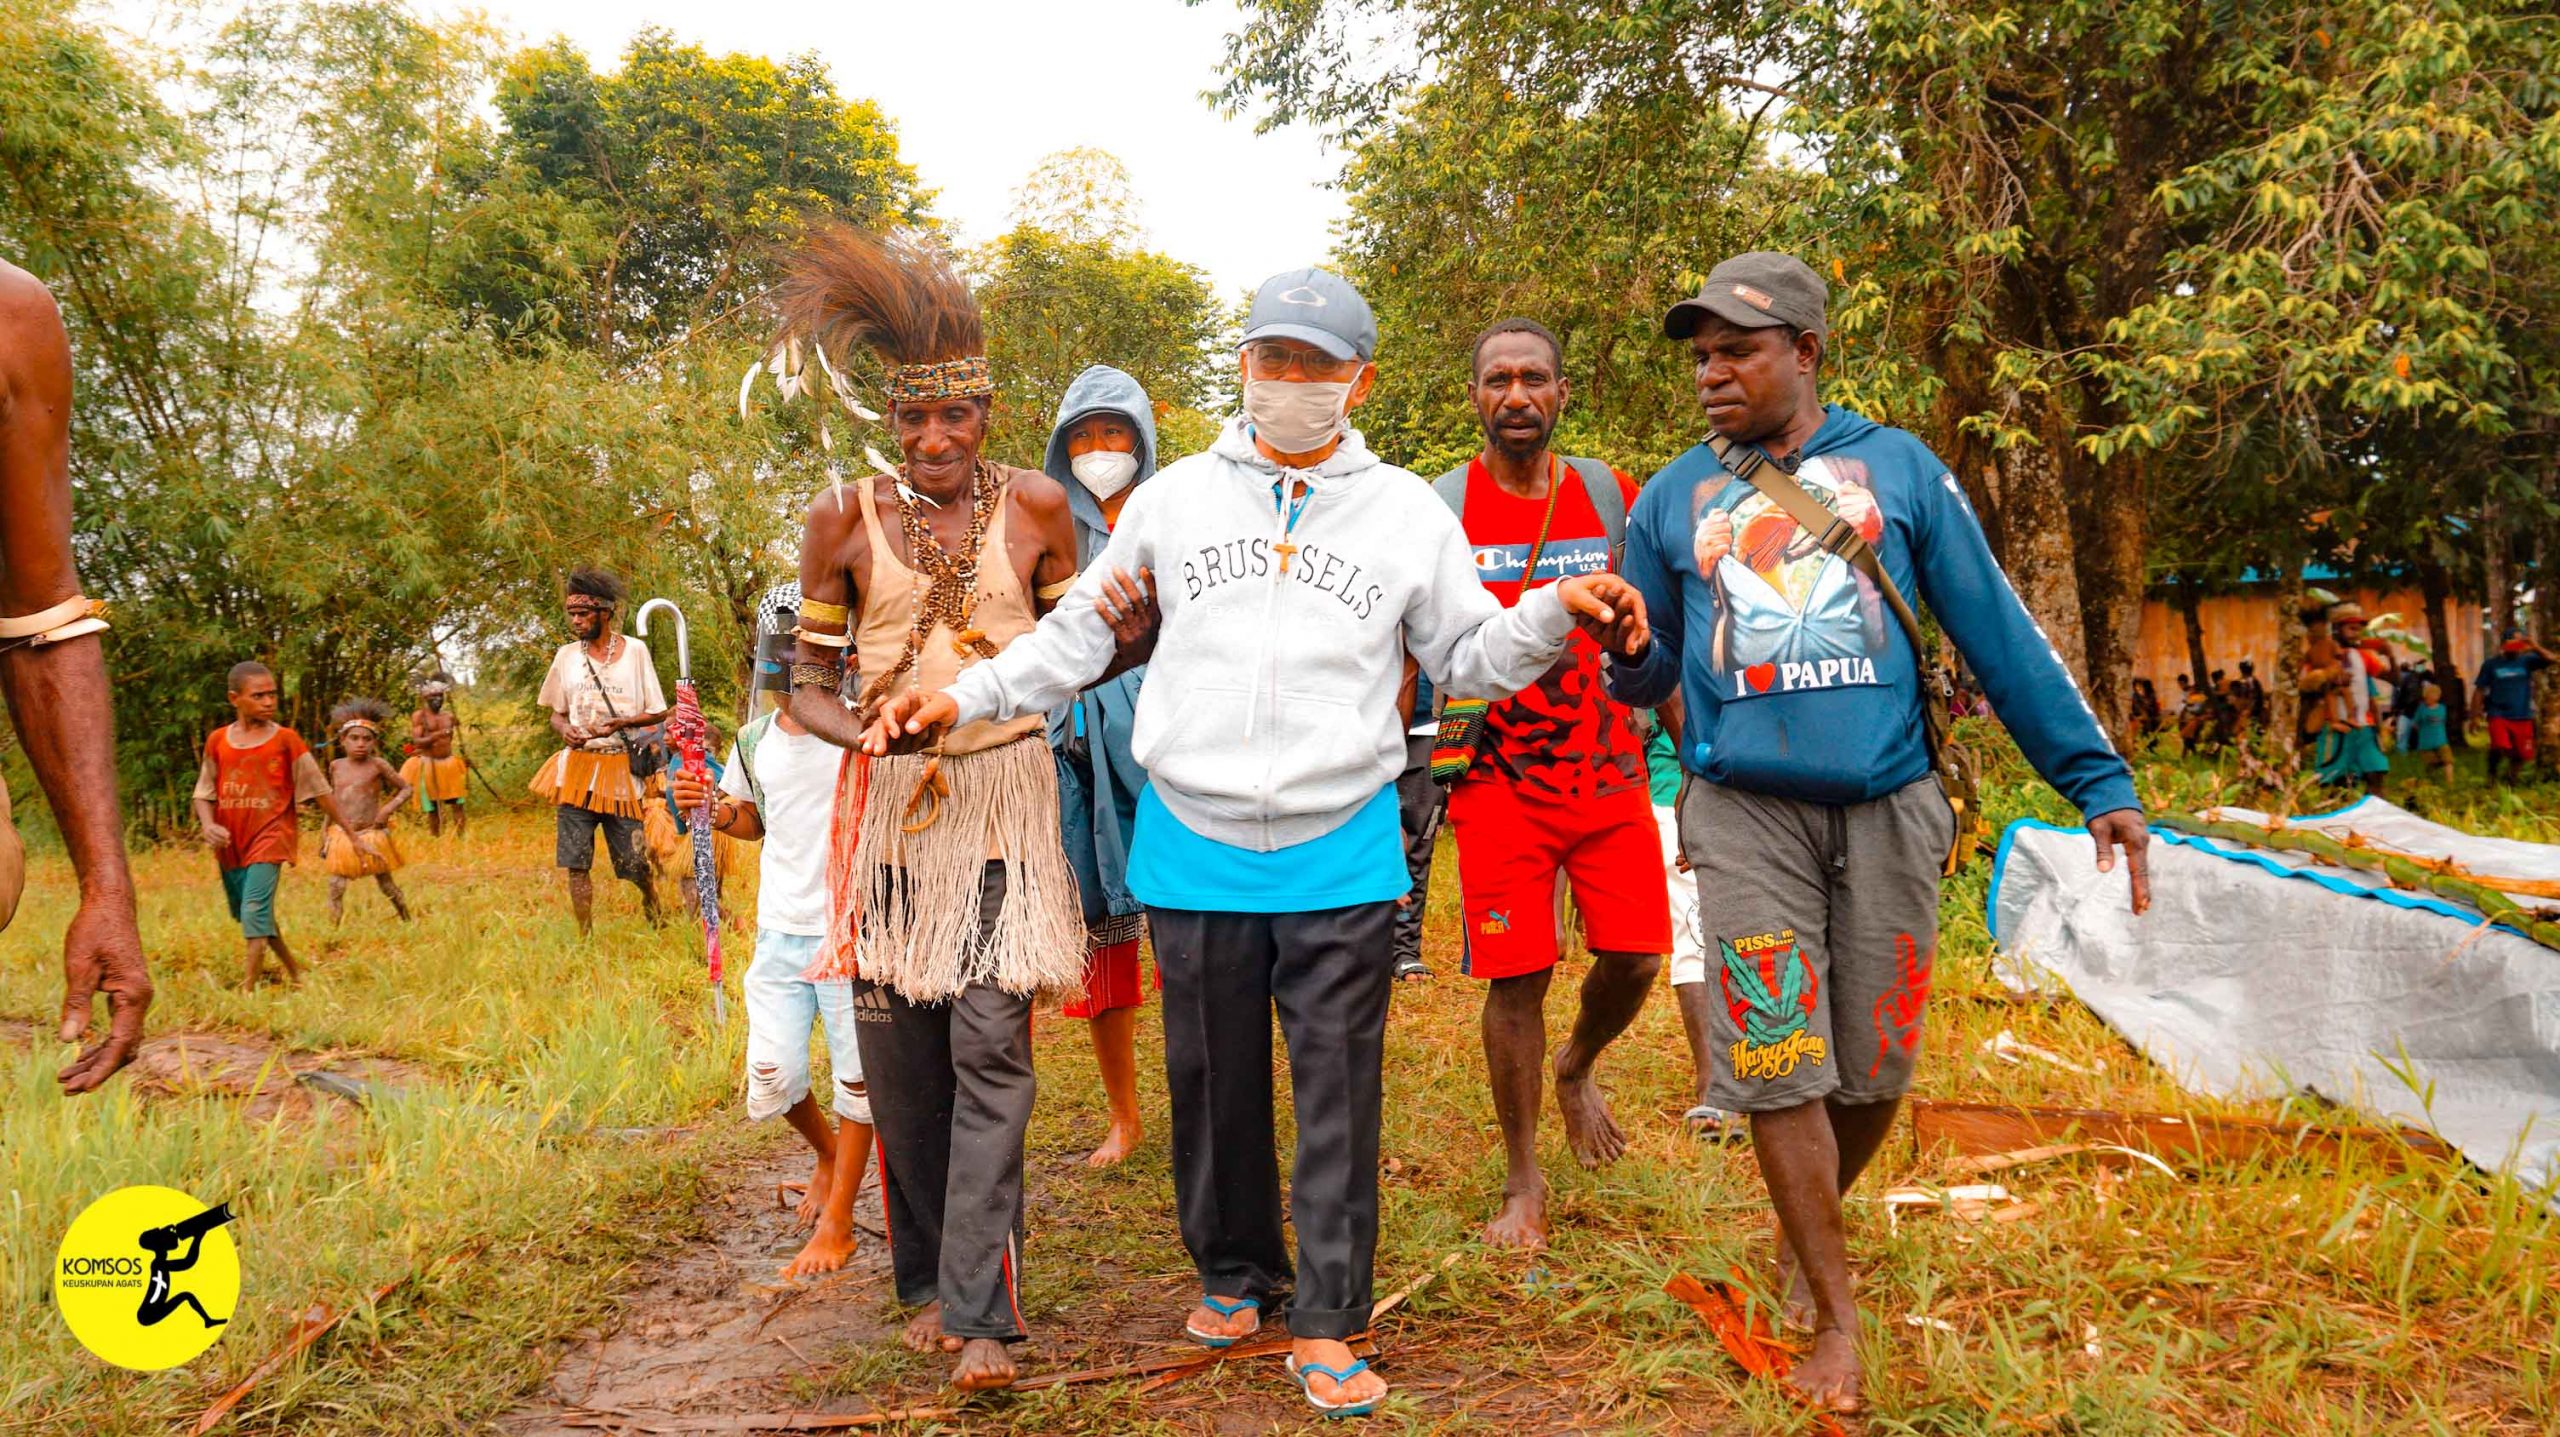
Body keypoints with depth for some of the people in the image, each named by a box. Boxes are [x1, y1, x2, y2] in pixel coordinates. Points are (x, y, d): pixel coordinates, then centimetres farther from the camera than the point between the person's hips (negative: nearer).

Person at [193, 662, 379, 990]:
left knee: (255, 911, -17)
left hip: (269, 837, -4)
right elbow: (204, 793, 10)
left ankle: (250, 988, -15)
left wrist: (354, 833, 1)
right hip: (230, 842, 5)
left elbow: (321, 791, 1)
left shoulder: (285, 740, -2)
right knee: (245, 914, 13)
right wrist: (208, 825, -11)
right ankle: (294, 971, 30)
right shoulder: (217, 741, 5)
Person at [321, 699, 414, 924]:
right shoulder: (336, 766, 4)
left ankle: (407, 922, 25)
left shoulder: (377, 765, -7)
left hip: (371, 835, -3)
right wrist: (324, 832, 15)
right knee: (335, 888, -4)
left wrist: (388, 808, -14)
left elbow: (406, 788, 0)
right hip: (341, 836, 3)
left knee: (386, 885, 8)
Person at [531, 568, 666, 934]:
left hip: (620, 770, -2)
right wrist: (564, 729, -7)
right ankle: (585, 937, 11)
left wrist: (620, 723, -15)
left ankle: (652, 904, 31)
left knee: (634, 864, 0)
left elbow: (658, 713, 2)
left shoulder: (634, 650, 0)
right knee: (576, 864, 1)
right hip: (576, 769, 2)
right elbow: (557, 713, 16)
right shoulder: (567, 655, 8)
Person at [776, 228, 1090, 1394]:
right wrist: (871, 735, -16)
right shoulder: (845, 520, 0)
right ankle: (928, 1278, 24)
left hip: (1006, 793, -1)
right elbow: (808, 685, 4)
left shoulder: (1035, 506, 2)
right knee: (899, 1052, 5)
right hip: (890, 800, 1)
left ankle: (980, 1313, -2)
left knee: (990, 1046, -7)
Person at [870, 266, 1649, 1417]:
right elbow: (1080, 633, 12)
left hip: (1342, 855, -1)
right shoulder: (1173, 498, 5)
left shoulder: (1407, 510, 5)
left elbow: (1467, 659, 10)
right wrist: (963, 697, 1)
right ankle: (1234, 1272, 34)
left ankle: (1326, 1328, 13)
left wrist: (1552, 614, -10)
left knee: (1338, 1092, 2)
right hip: (1193, 845, 1)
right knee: (1213, 1082, 13)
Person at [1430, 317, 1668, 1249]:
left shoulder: (1612, 498, 7)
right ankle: (1523, 1185, 16)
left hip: (1611, 775, 3)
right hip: (1500, 781, -2)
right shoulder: (1439, 510, -1)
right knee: (1514, 978, -1)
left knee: (1634, 959, -1)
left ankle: (1577, 1067, 34)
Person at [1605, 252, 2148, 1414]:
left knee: (1874, 1073, 9)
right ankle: (1836, 1316, 14)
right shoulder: (1671, 499, 6)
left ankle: (1806, 1232, 36)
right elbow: (1643, 675, 11)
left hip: (1886, 808, 0)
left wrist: (2097, 780, 0)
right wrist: (1612, 644, -13)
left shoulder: (1899, 469, 3)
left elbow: (1999, 635, 3)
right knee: (1780, 1070, -1)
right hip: (1745, 813, 0)